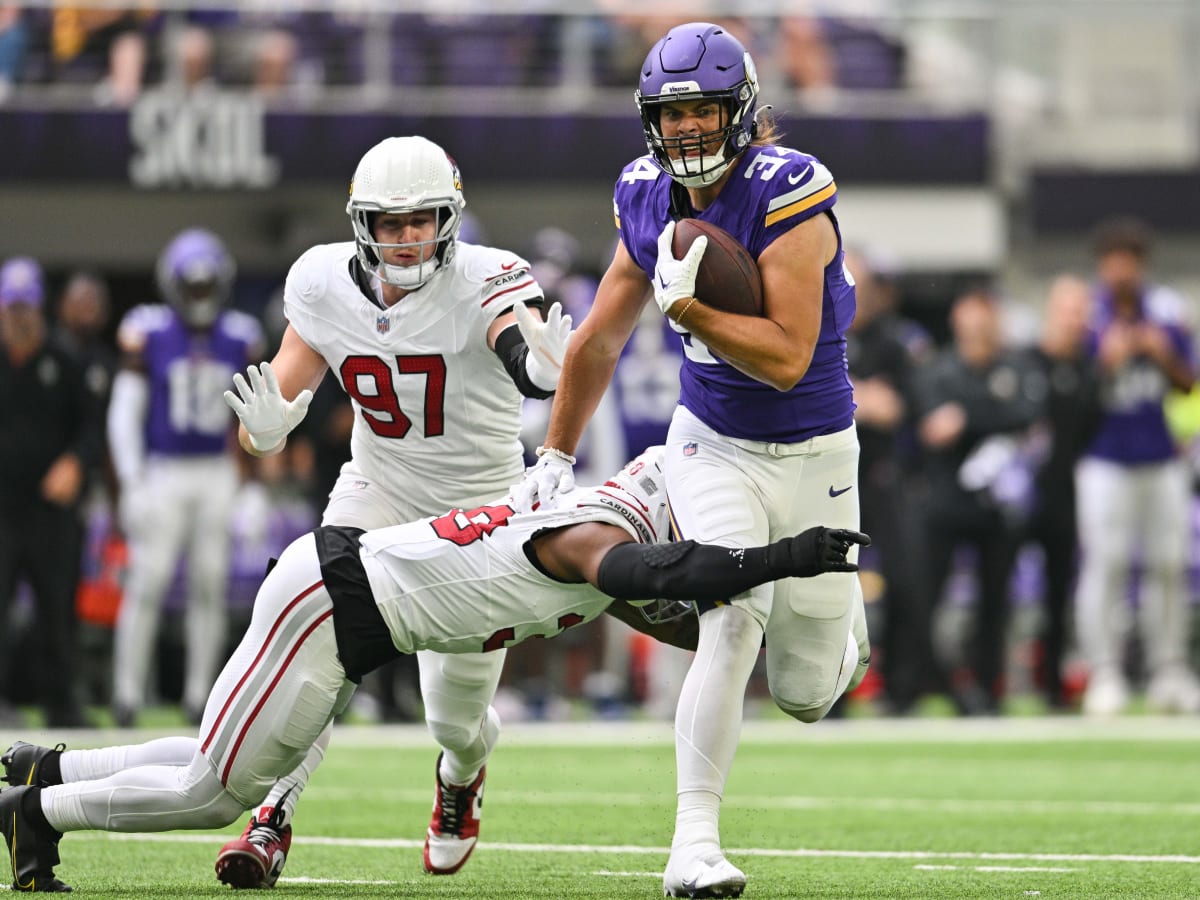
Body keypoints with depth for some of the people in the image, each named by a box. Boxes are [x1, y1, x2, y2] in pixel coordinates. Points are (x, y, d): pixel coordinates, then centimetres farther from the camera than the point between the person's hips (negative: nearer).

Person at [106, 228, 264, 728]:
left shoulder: (240, 338, 4)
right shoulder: (147, 333, -6)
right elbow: (124, 412, -5)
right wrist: (131, 485, -11)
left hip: (218, 474, 3)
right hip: (162, 474, -3)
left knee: (210, 586, 3)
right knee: (147, 582, -9)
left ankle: (198, 694, 10)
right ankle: (127, 692, -3)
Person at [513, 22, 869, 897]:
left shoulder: (789, 195, -22)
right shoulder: (651, 201, -4)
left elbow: (786, 358, -27)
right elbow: (598, 343, 10)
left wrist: (683, 303, -28)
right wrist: (556, 455, 15)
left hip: (813, 455, -2)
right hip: (714, 446, 2)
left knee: (805, 694, 8)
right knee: (734, 620, -23)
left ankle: (837, 620, 45)